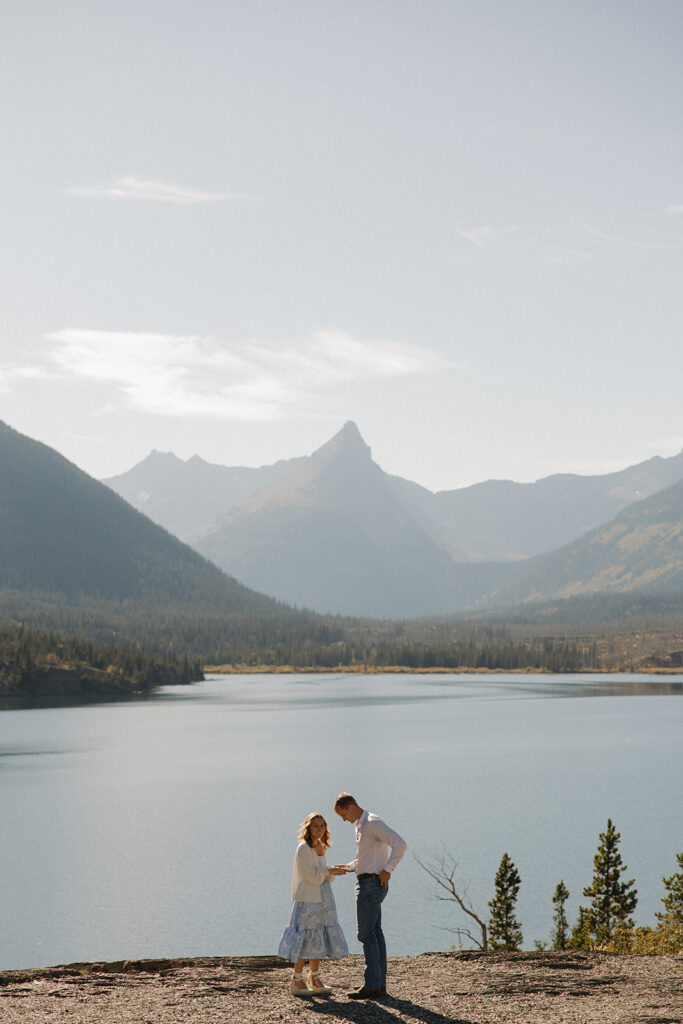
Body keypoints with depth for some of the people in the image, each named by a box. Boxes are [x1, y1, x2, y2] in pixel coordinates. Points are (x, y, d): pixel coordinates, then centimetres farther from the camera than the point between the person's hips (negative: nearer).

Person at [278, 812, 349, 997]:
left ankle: (315, 979, 19)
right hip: (307, 900, -8)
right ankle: (297, 981, 0)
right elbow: (312, 876, -18)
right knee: (305, 939, -6)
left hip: (322, 900, 8)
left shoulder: (321, 848, 13)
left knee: (319, 939, 11)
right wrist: (331, 872, -9)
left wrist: (335, 871, -2)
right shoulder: (303, 848, -14)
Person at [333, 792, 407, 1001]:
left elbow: (400, 844, -25)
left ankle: (371, 985, -7)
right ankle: (380, 983, 14)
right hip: (367, 883, 10)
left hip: (371, 884, -10)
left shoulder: (373, 823, -16)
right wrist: (349, 866, 12)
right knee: (375, 933, 11)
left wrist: (387, 870, -20)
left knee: (366, 934, -8)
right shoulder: (360, 825, 16)